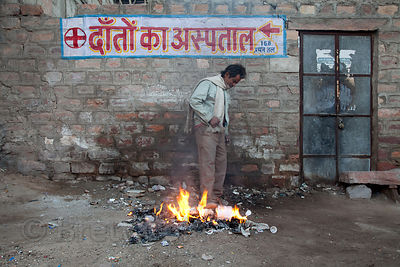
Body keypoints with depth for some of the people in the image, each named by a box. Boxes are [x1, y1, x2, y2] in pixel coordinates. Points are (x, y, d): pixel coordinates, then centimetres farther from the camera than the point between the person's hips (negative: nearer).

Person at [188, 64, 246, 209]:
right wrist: (210, 117, -17)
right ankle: (208, 199, -10)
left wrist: (226, 132, 21)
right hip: (205, 129, -9)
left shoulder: (225, 91, 23)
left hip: (219, 130, 9)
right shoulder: (208, 83, -4)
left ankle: (217, 195, 17)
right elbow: (194, 101, -16)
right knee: (208, 163, -11)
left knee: (221, 162, 7)